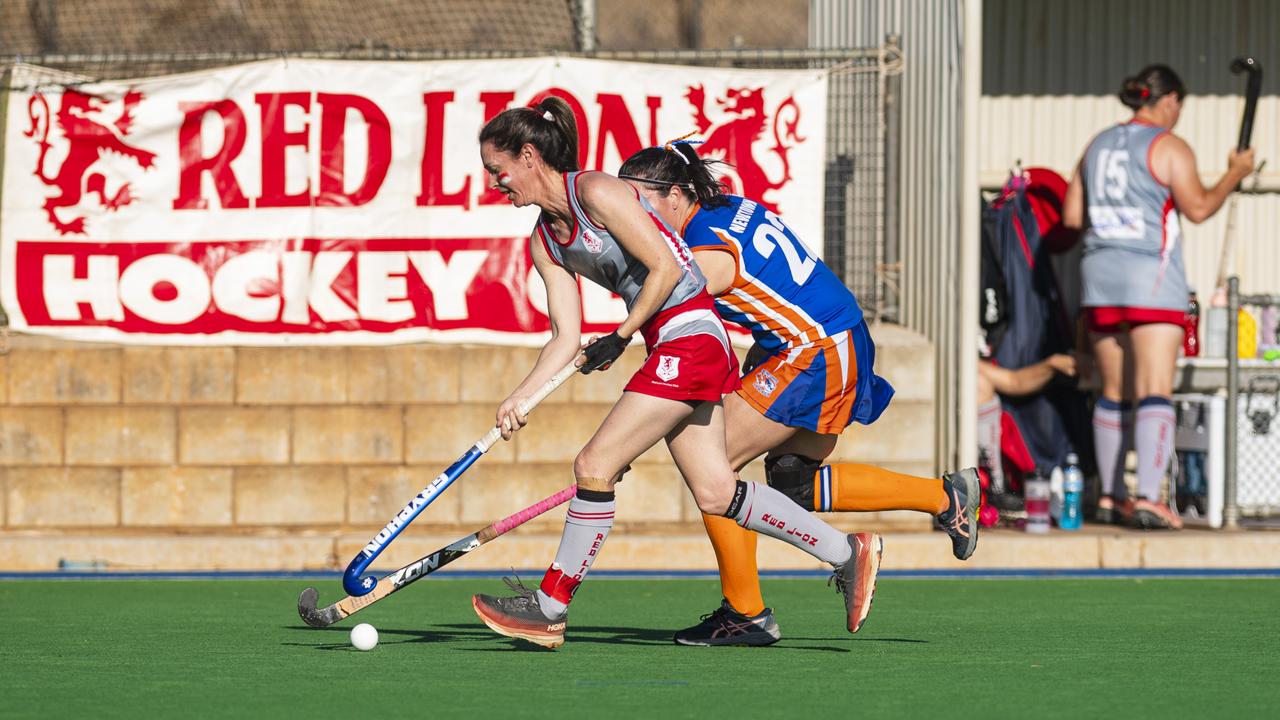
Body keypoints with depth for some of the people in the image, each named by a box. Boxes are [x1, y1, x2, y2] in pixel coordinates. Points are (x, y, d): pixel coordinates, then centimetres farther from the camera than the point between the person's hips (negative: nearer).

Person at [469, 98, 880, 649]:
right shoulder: (545, 240, 12)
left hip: (689, 339, -9)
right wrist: (520, 397, -4)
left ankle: (550, 607, -1)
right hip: (668, 348, 9)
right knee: (714, 492, 6)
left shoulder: (596, 193, -14)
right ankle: (845, 553, 15)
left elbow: (665, 268, -16)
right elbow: (567, 338, 9)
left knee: (594, 465, -9)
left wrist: (619, 339, -12)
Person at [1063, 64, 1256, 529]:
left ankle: (1109, 497, 16)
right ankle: (1147, 499, -21)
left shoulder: (1099, 145, 13)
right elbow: (1198, 208, -9)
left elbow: (1071, 215, 14)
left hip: (1100, 277, 6)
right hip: (1151, 280, -6)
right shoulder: (1169, 147, -6)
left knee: (1114, 391, 14)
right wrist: (1234, 175, 4)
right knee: (1155, 391, -10)